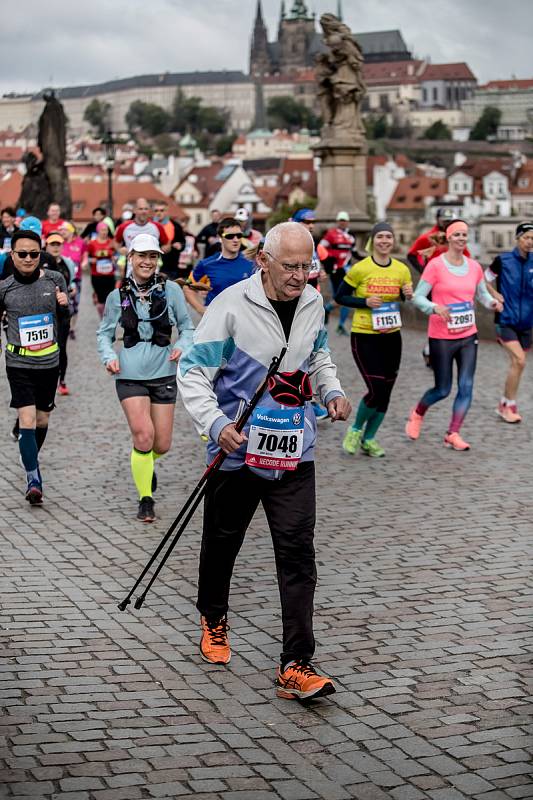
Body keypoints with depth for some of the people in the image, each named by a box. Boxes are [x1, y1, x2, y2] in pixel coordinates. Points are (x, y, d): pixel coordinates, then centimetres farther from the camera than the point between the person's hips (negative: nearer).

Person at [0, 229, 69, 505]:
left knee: (42, 421, 15)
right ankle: (33, 479, -12)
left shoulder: (55, 280, -2)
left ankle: (31, 463, 39)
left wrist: (64, 304, -8)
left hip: (49, 361, 3)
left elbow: (64, 316, 13)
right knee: (27, 420, -14)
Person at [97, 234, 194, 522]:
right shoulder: (117, 296, 2)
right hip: (130, 375, -1)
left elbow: (187, 326, 7)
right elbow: (104, 333, 12)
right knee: (143, 435, -16)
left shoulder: (170, 290, -1)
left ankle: (145, 464, 43)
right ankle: (145, 500, 2)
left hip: (163, 373, 1)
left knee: (162, 445, 4)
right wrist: (109, 356, -6)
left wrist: (182, 346, -12)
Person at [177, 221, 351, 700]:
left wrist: (332, 391, 6)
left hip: (294, 454, 3)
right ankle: (213, 619, 44)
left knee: (298, 554, -6)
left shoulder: (312, 303, 3)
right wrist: (215, 423, -25)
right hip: (238, 451, -3)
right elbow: (193, 371, -12)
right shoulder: (232, 305, -14)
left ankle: (296, 665, -6)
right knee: (222, 543, 16)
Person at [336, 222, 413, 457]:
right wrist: (365, 302, -17)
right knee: (376, 390, -12)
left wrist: (408, 295, -8)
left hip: (391, 336, 5)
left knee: (385, 392, 8)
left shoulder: (402, 270, 2)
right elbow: (340, 297, -3)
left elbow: (408, 298, 16)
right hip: (364, 336, -5)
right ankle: (355, 430, 15)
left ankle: (369, 438, 27)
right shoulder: (360, 269, -9)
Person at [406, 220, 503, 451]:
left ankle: (453, 434, 9)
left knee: (466, 387, -3)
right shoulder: (435, 265, -9)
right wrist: (435, 307, -28)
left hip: (468, 336, 4)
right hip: (441, 337, -4)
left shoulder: (474, 267, 6)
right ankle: (417, 414, 33)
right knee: (443, 390, 3)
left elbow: (481, 294, 16)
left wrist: (492, 302, -6)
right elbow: (418, 297, -9)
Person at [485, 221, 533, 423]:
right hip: (505, 321, -4)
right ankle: (510, 405, -5)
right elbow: (484, 281, 5)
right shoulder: (503, 261, -7)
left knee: (516, 364, 10)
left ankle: (504, 405, 25)